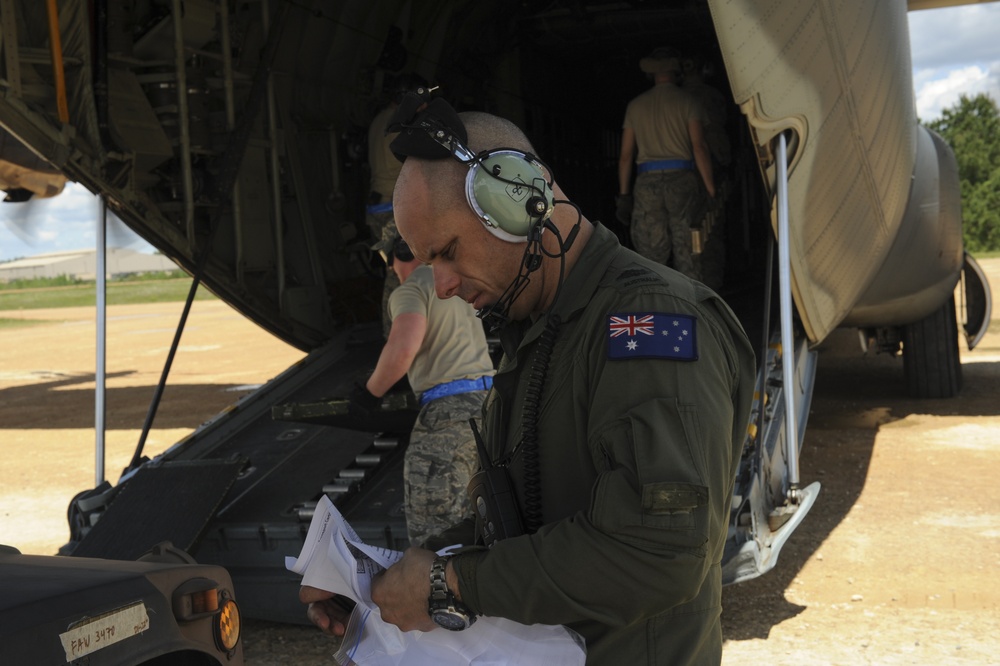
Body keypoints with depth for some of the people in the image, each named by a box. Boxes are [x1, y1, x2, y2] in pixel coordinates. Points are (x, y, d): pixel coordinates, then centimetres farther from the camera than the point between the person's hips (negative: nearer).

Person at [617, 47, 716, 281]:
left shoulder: (635, 105, 13)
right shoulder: (687, 102, 5)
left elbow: (626, 154, 10)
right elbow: (698, 147, -5)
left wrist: (623, 194, 12)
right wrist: (711, 189, -6)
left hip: (647, 183, 2)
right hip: (680, 180, -2)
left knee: (651, 255, 2)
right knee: (686, 251, 0)